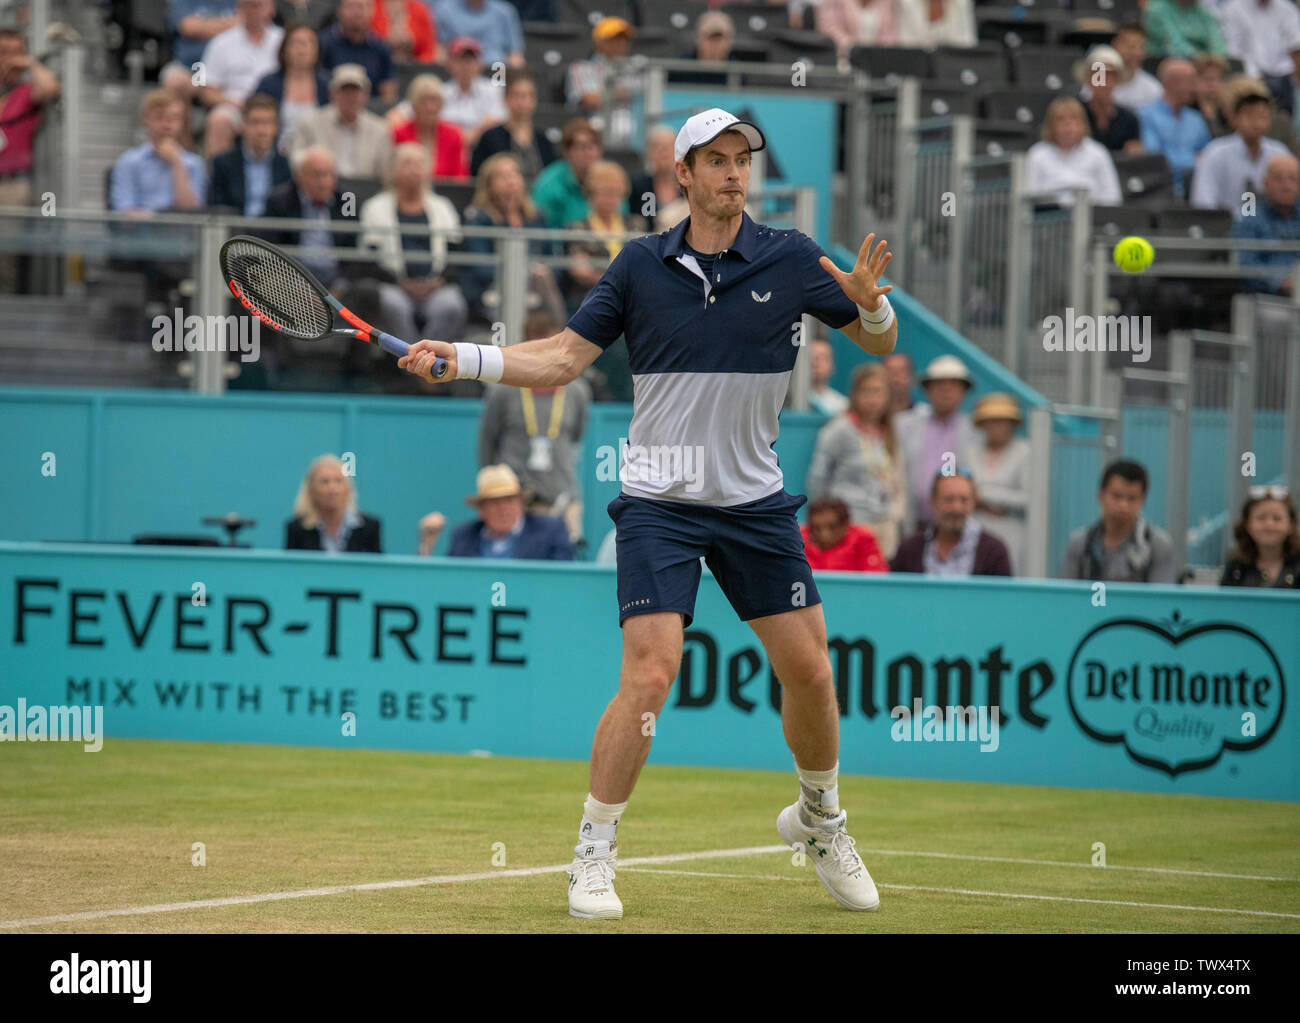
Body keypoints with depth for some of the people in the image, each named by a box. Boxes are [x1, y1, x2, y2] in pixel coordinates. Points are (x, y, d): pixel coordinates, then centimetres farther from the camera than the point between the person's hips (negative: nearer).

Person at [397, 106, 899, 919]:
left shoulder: (789, 260, -2)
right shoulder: (642, 265, -1)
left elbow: (881, 342, 4)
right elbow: (564, 358, 1)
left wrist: (870, 303, -19)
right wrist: (462, 357, -10)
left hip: (757, 501, 2)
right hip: (660, 503, -2)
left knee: (810, 673, 5)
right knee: (650, 675, -16)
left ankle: (820, 820, 32)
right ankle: (594, 854, -6)